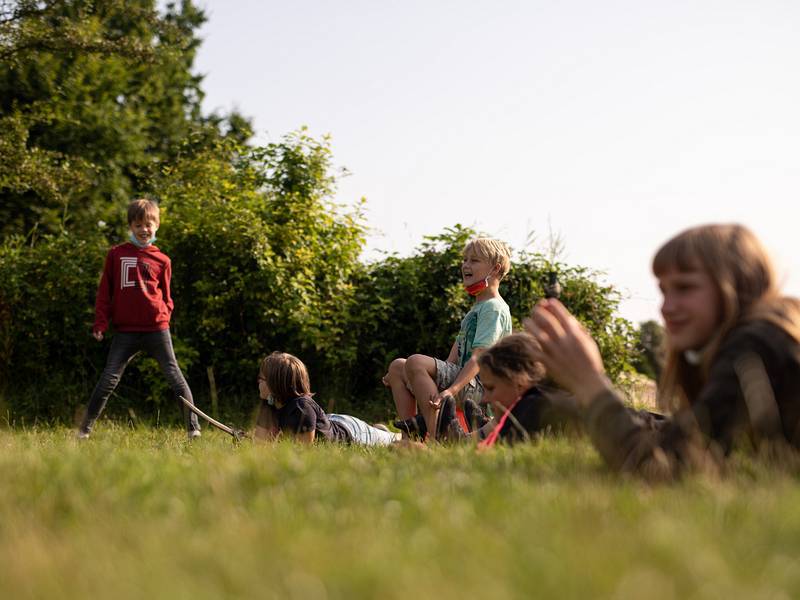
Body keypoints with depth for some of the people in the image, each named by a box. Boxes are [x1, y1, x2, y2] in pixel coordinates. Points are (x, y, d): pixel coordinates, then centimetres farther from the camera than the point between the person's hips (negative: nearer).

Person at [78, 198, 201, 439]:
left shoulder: (161, 260, 7)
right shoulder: (116, 254, 6)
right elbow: (105, 291, 8)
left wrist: (164, 315, -2)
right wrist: (100, 324, 2)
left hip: (156, 329, 0)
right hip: (125, 331, 0)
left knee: (175, 377, 0)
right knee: (108, 380, 0)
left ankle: (193, 428, 4)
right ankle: (85, 429, 8)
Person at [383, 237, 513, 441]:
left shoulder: (494, 308, -7)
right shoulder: (476, 309, 24)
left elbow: (478, 358, -20)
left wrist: (452, 390, -31)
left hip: (478, 386, -10)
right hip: (462, 379, 10)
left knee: (416, 362, -28)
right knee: (397, 367, 8)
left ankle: (436, 437, -33)